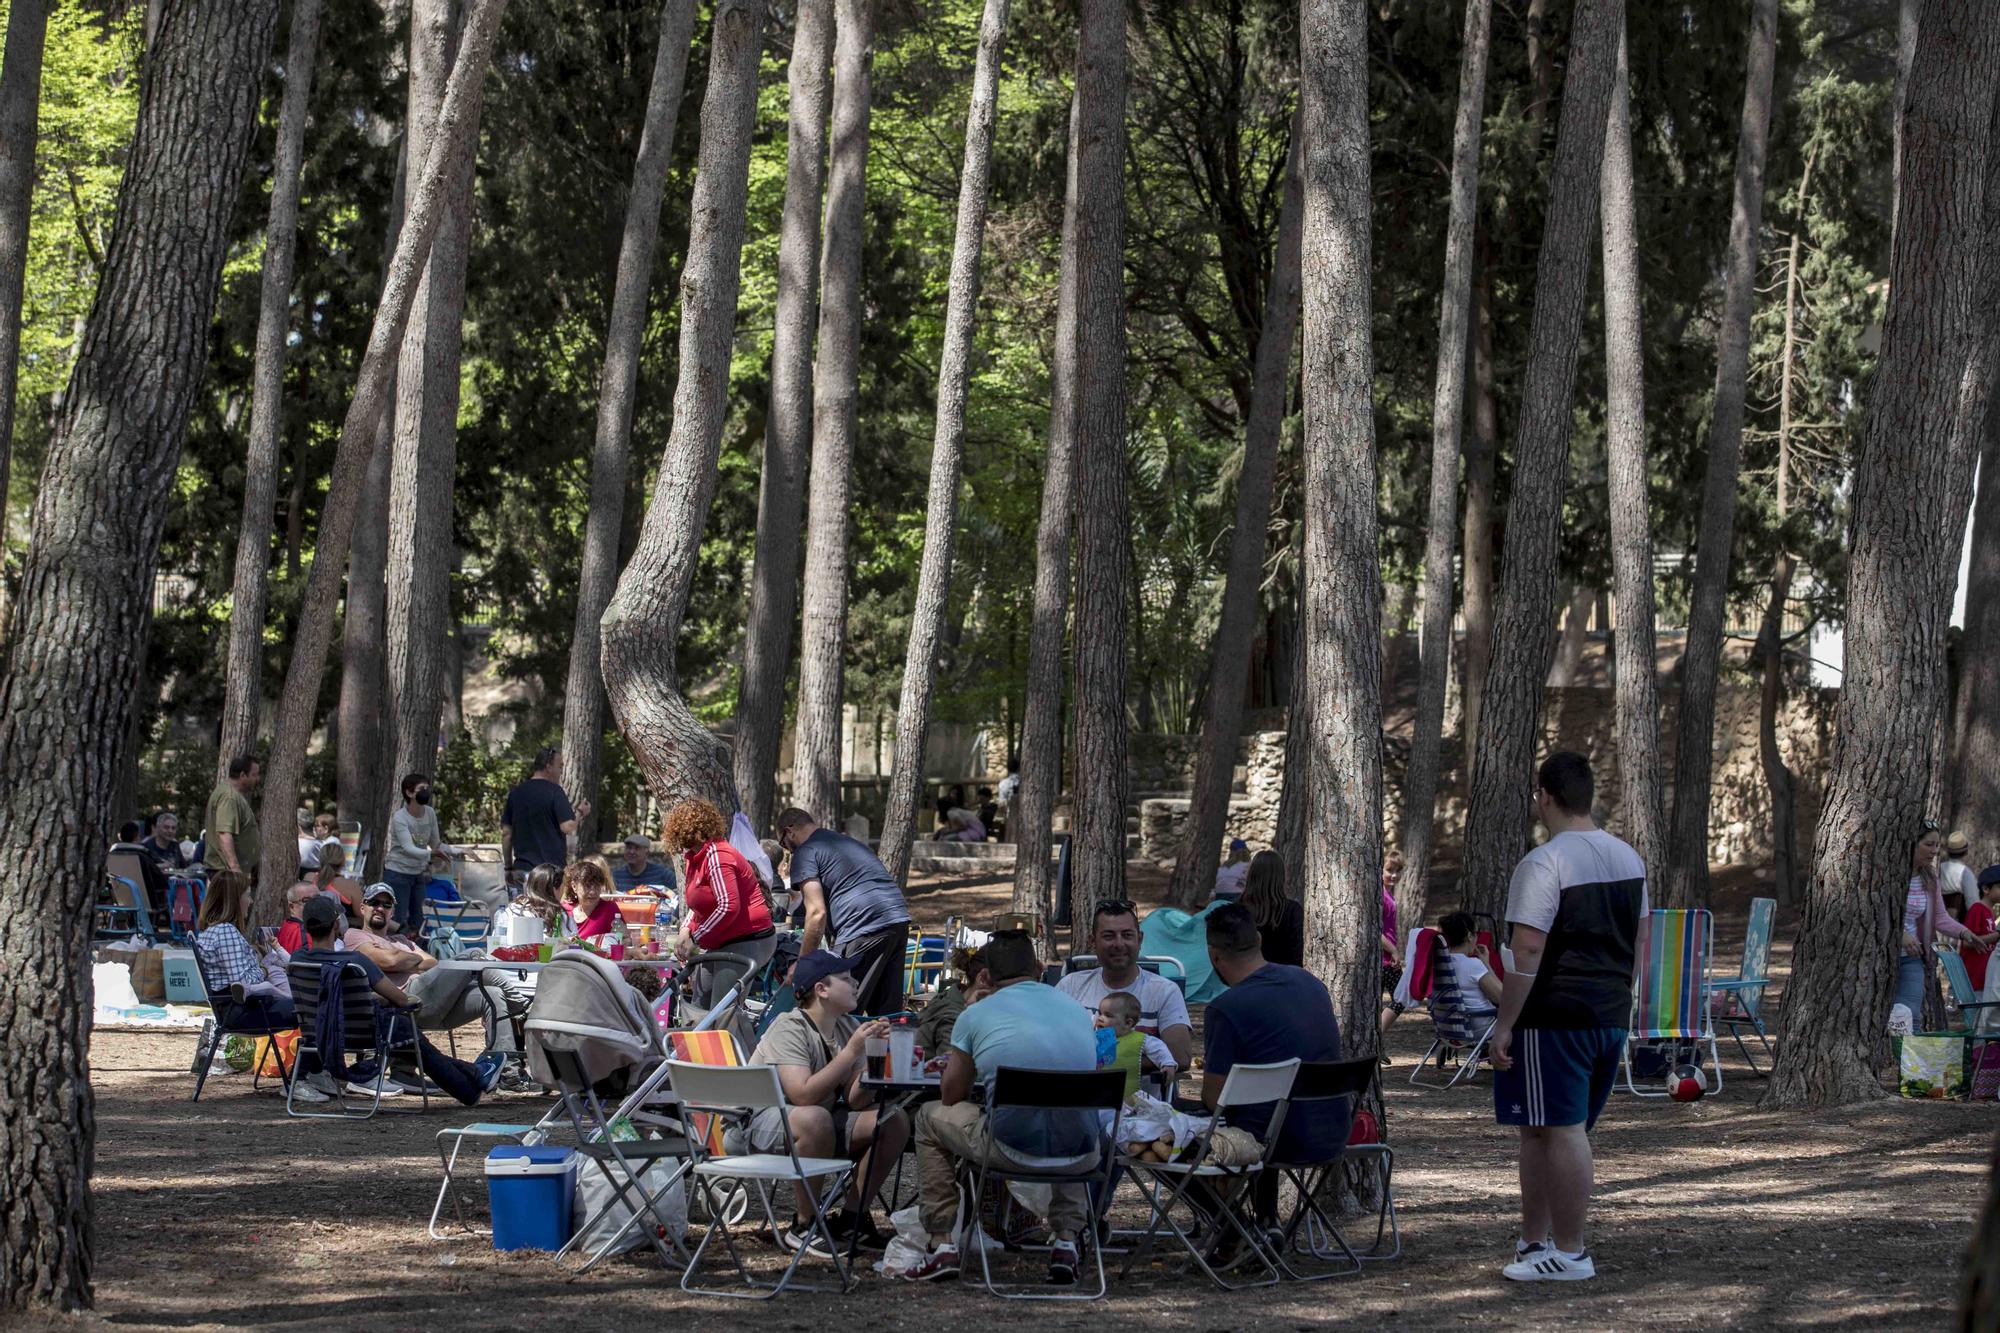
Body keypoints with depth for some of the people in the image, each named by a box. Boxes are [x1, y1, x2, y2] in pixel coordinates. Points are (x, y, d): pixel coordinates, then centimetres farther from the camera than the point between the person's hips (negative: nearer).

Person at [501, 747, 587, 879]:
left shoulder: (515, 793, 8)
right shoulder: (554, 791, -9)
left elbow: (506, 833, 10)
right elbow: (568, 827, -15)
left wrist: (508, 867, 17)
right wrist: (579, 813, 4)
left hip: (522, 868, 5)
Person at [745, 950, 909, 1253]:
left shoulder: (848, 1027, 4)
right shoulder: (789, 1029, -19)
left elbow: (856, 1101, -2)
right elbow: (803, 1095, -32)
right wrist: (852, 1051, -29)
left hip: (823, 1122, 8)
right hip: (763, 1123, -8)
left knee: (895, 1121, -10)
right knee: (815, 1119, -40)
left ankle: (851, 1220, -1)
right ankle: (804, 1226, -24)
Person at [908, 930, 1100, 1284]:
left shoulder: (976, 1016, 2)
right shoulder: (1078, 1010, 13)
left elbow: (951, 1096, 12)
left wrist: (960, 1061, 35)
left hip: (1014, 1149, -4)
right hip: (1080, 1155, 4)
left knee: (930, 1118, 24)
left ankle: (942, 1245, 21)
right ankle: (1066, 1239, 27)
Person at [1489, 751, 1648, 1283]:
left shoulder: (1543, 864, -15)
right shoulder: (1629, 859, 11)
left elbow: (1528, 951, -19)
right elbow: (1640, 944, 16)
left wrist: (1504, 1025, -15)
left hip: (1554, 1017, -8)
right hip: (1610, 1016, 8)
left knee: (1560, 1130, -3)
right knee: (1569, 1130, 15)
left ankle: (1569, 1254, -1)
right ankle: (1535, 1241, 22)